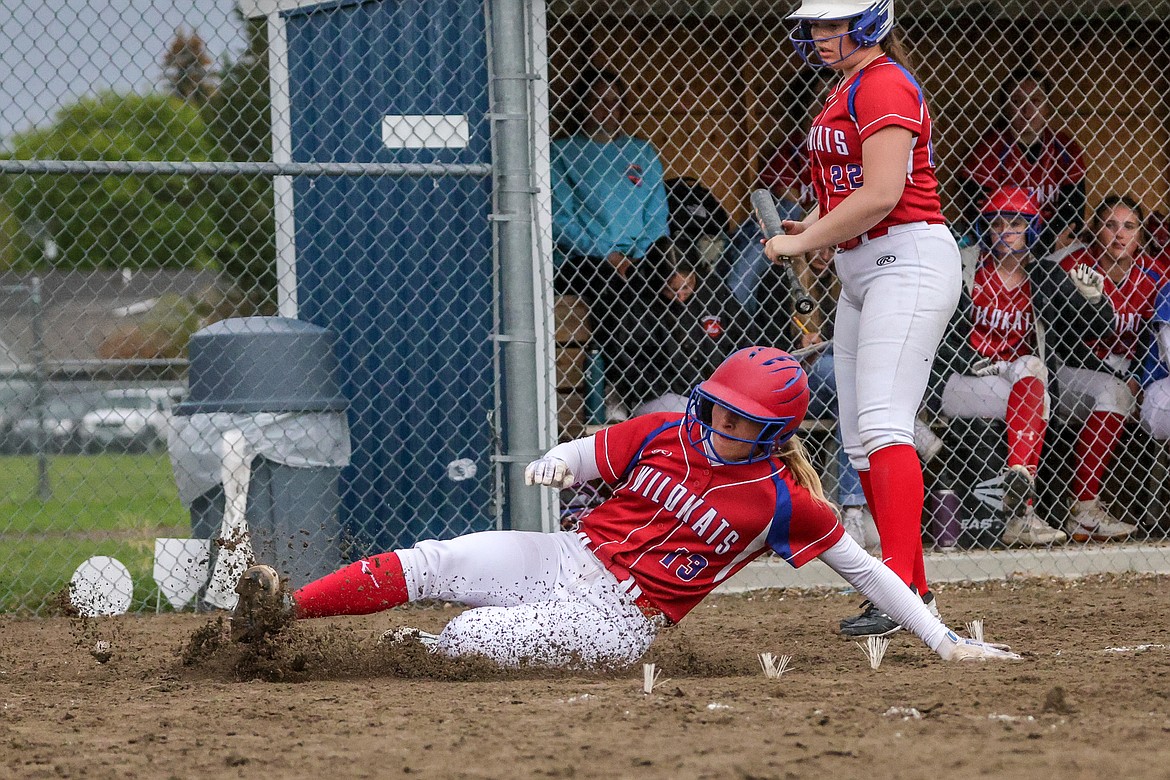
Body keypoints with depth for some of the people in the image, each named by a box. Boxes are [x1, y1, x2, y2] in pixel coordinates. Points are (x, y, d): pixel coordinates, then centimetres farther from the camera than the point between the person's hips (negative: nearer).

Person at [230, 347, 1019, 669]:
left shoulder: (783, 500, -7)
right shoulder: (662, 436, 5)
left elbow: (864, 567, -2)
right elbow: (575, 459, 12)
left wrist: (944, 640, -4)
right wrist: (554, 465, -14)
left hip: (617, 622, -4)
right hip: (569, 558, 4)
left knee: (466, 638, -26)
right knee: (433, 562, -15)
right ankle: (280, 609, -17)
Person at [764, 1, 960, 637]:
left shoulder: (884, 86, -13)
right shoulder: (845, 92, 19)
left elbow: (881, 194, -22)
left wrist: (801, 245, -15)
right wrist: (807, 226, 6)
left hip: (908, 261, -11)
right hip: (859, 271, 11)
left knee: (881, 424, -21)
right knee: (859, 441, 9)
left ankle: (900, 593, -27)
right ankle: (914, 590, 15)